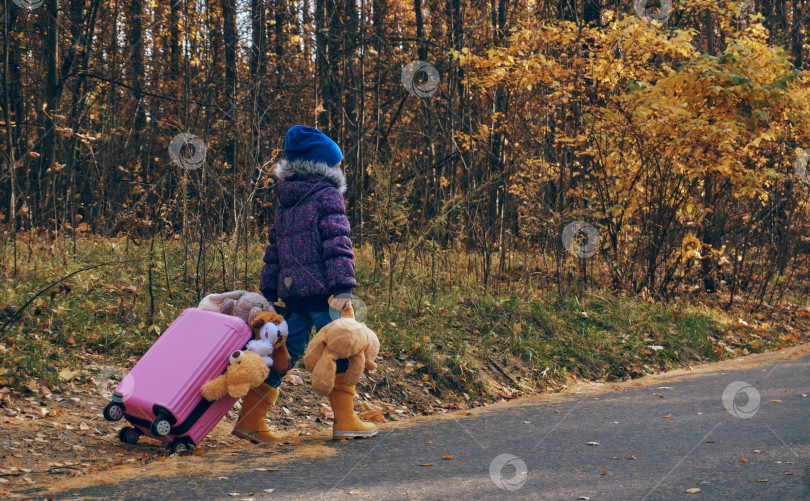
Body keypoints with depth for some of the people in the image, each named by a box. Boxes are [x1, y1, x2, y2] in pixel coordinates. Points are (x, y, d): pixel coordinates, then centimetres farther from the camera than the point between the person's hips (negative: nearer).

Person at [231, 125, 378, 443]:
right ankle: (345, 421, 2)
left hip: (292, 292, 8)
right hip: (322, 290, -7)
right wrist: (344, 286, -19)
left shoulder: (285, 202, 19)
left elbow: (273, 250, 20)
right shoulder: (327, 196, -4)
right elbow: (336, 243, -14)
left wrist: (268, 293, 22)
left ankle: (250, 419, 8)